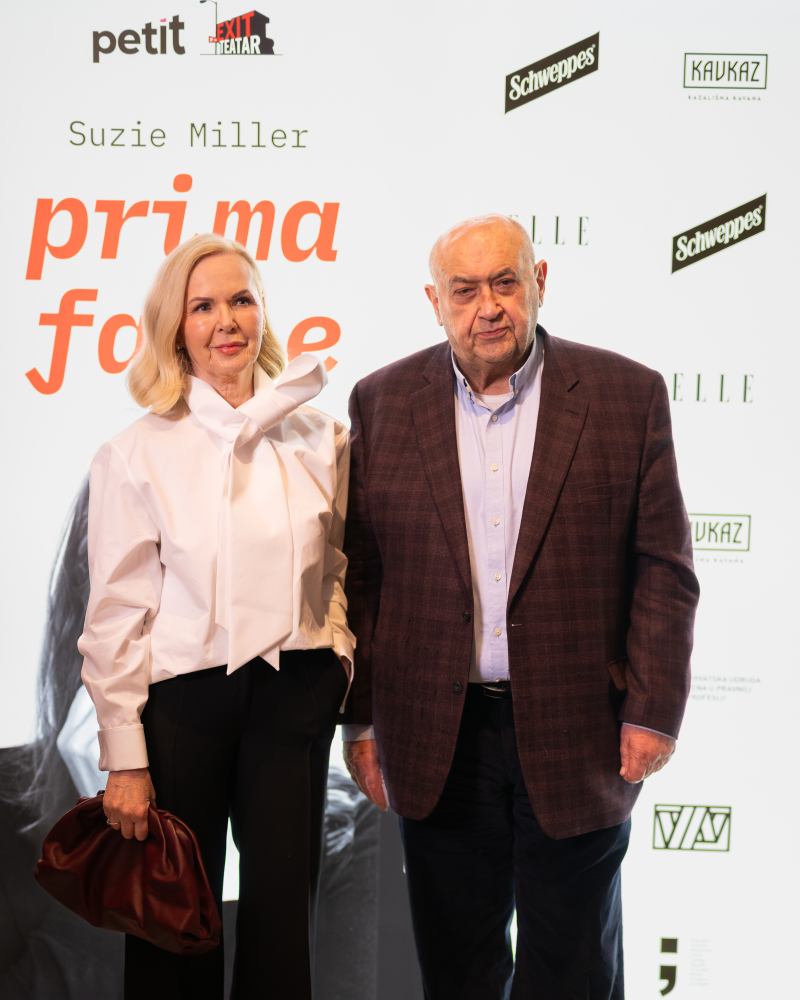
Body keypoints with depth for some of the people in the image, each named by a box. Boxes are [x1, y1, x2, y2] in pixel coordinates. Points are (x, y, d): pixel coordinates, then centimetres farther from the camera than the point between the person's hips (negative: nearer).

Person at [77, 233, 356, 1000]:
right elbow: (116, 616, -4)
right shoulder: (137, 455, -5)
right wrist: (125, 760, -5)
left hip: (294, 695, 2)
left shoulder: (318, 439, 2)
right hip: (183, 699, -2)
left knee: (281, 914, 10)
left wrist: (354, 704, 6)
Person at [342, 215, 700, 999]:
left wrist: (654, 711, -6)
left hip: (578, 735, -1)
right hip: (437, 737, 1)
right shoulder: (383, 402, 1)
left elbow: (663, 568, -1)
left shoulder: (626, 395, -3)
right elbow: (361, 572, 3)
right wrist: (361, 717, 1)